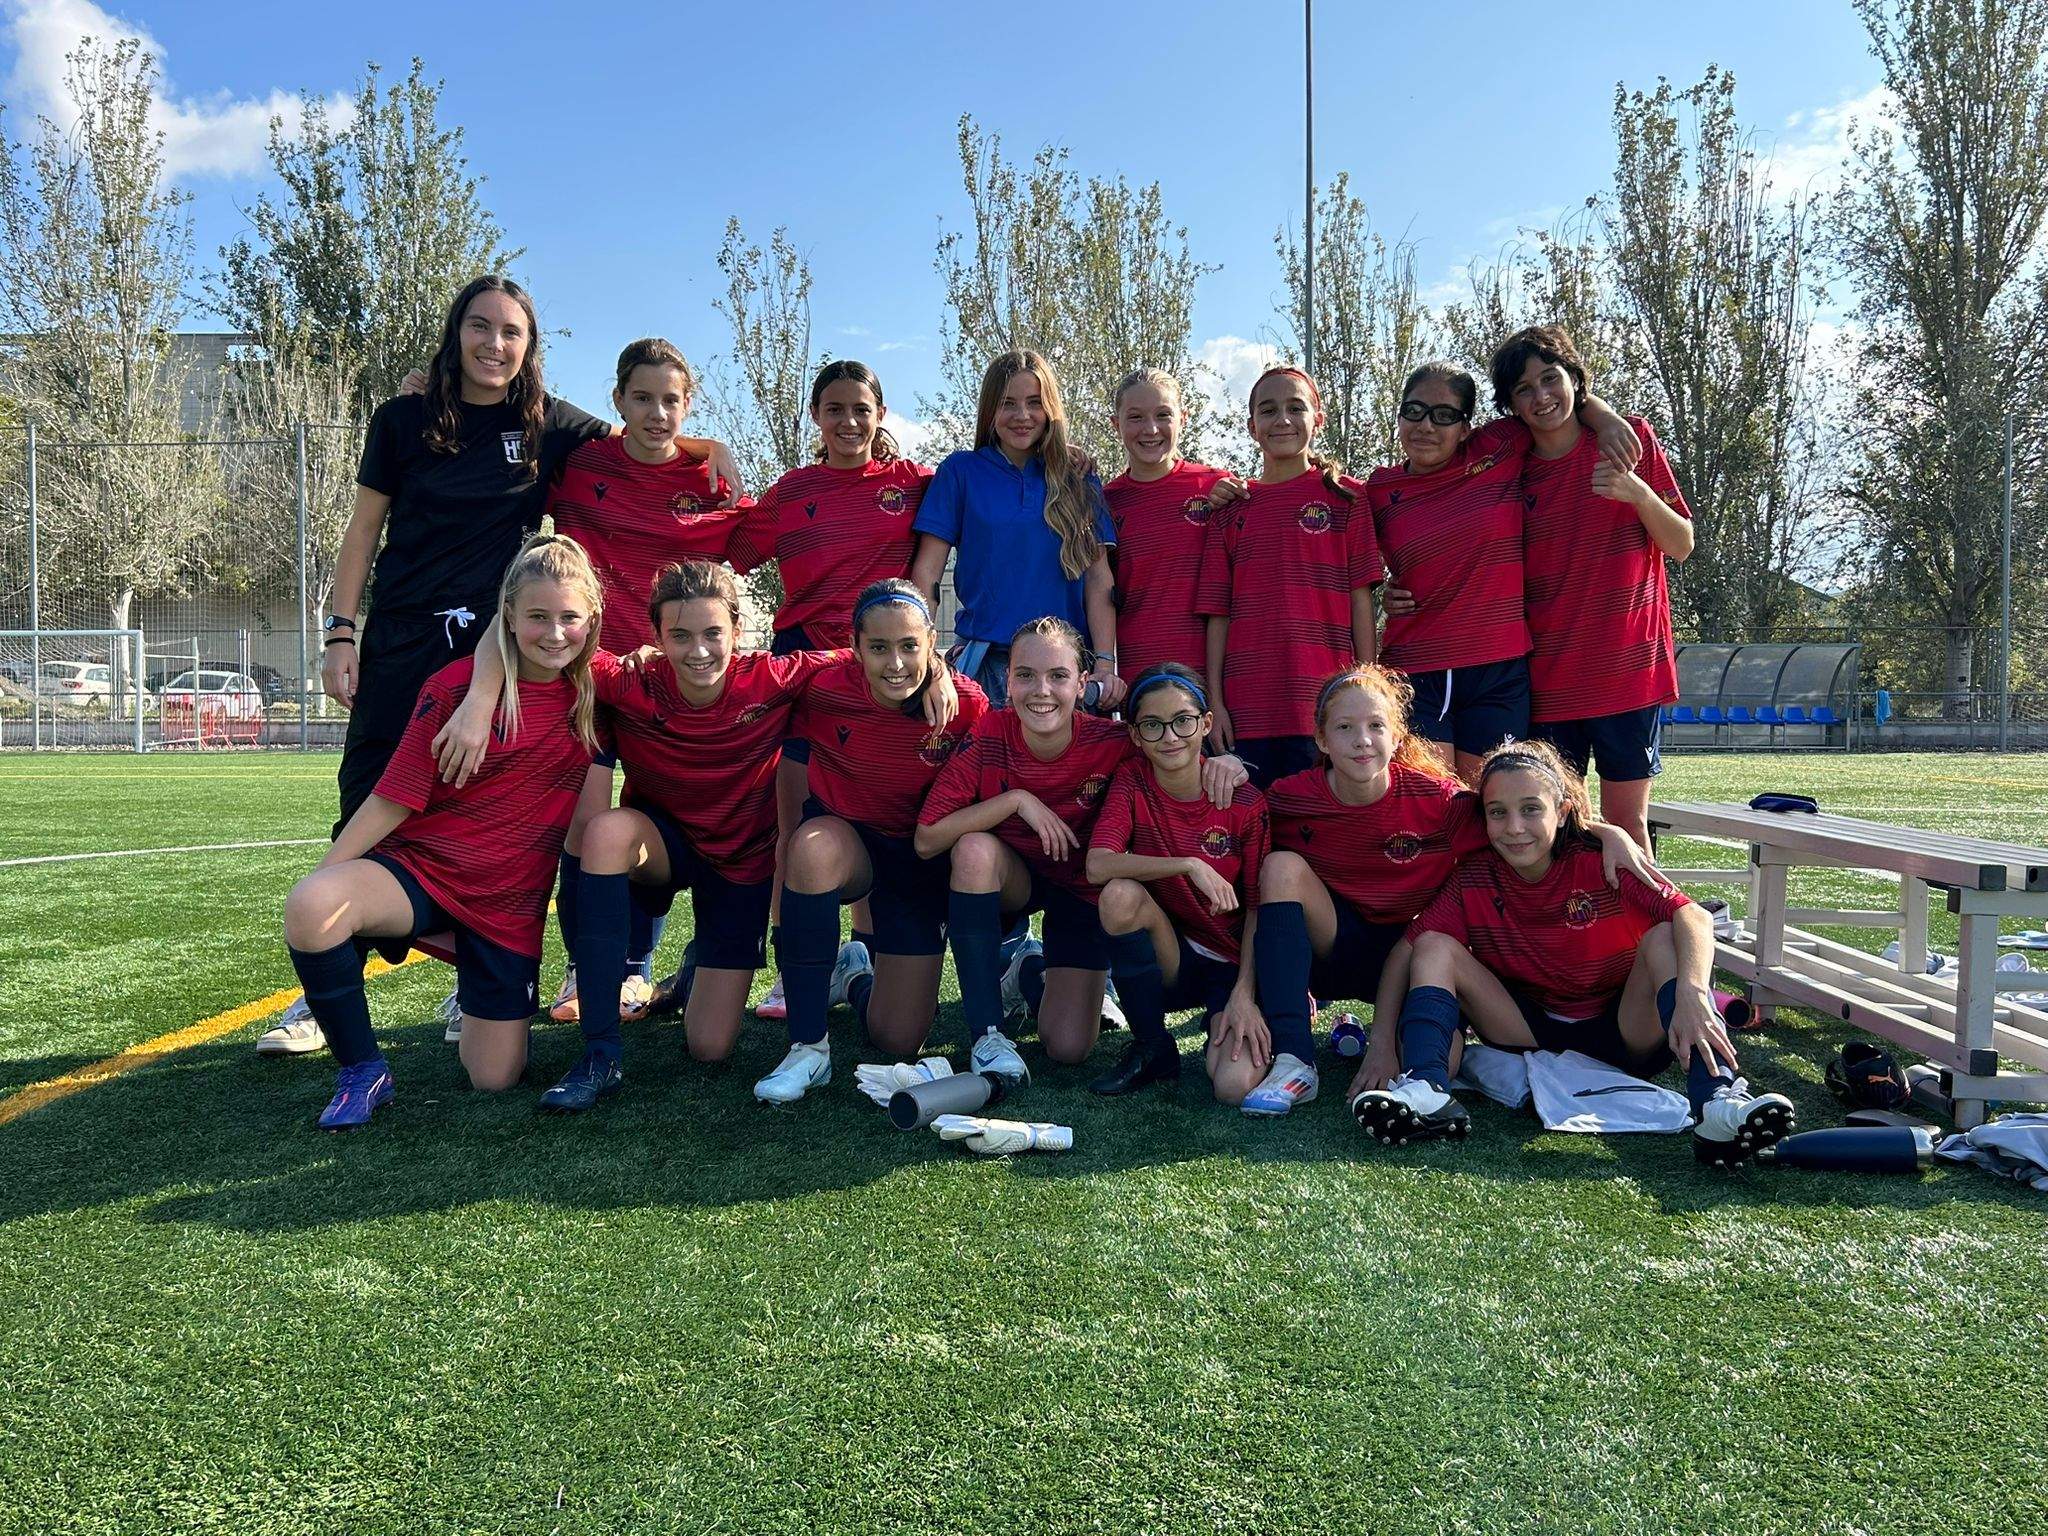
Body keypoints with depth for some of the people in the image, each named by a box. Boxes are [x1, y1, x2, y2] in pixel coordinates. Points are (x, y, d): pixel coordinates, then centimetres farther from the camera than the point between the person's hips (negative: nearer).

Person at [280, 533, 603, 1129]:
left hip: (510, 905, 2)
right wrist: (323, 874, -8)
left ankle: (477, 992, 37)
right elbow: (394, 797, -8)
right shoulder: (457, 686, -11)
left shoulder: (595, 691, -3)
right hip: (421, 869, -2)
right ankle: (362, 1071, -10)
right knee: (310, 907, -35)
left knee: (495, 1077, 1)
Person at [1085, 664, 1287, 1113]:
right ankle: (1152, 1050, -11)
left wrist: (1244, 994, -17)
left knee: (1236, 1086, -29)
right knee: (1121, 895, -31)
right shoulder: (1132, 782, -7)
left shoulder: (1244, 802, -9)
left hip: (1233, 963, -2)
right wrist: (1188, 865, -30)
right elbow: (1097, 866, -22)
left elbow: (1258, 909, -6)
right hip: (1167, 959, 2)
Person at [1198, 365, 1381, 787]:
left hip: (1326, 705, -2)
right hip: (1247, 709, 2)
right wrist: (1215, 701, 3)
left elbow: (1360, 599, 3)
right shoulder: (1232, 509, 11)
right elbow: (1218, 612, 9)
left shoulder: (1345, 497, 6)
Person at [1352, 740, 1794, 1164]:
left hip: (1623, 1034, -2)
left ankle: (1718, 1100, -42)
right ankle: (1426, 1091, -37)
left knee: (1663, 936, -26)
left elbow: (1693, 916, -29)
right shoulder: (1473, 879, -10)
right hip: (1532, 1033, 2)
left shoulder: (1600, 863, -16)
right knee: (1435, 947, -15)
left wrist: (1691, 993, -49)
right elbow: (1408, 946, -18)